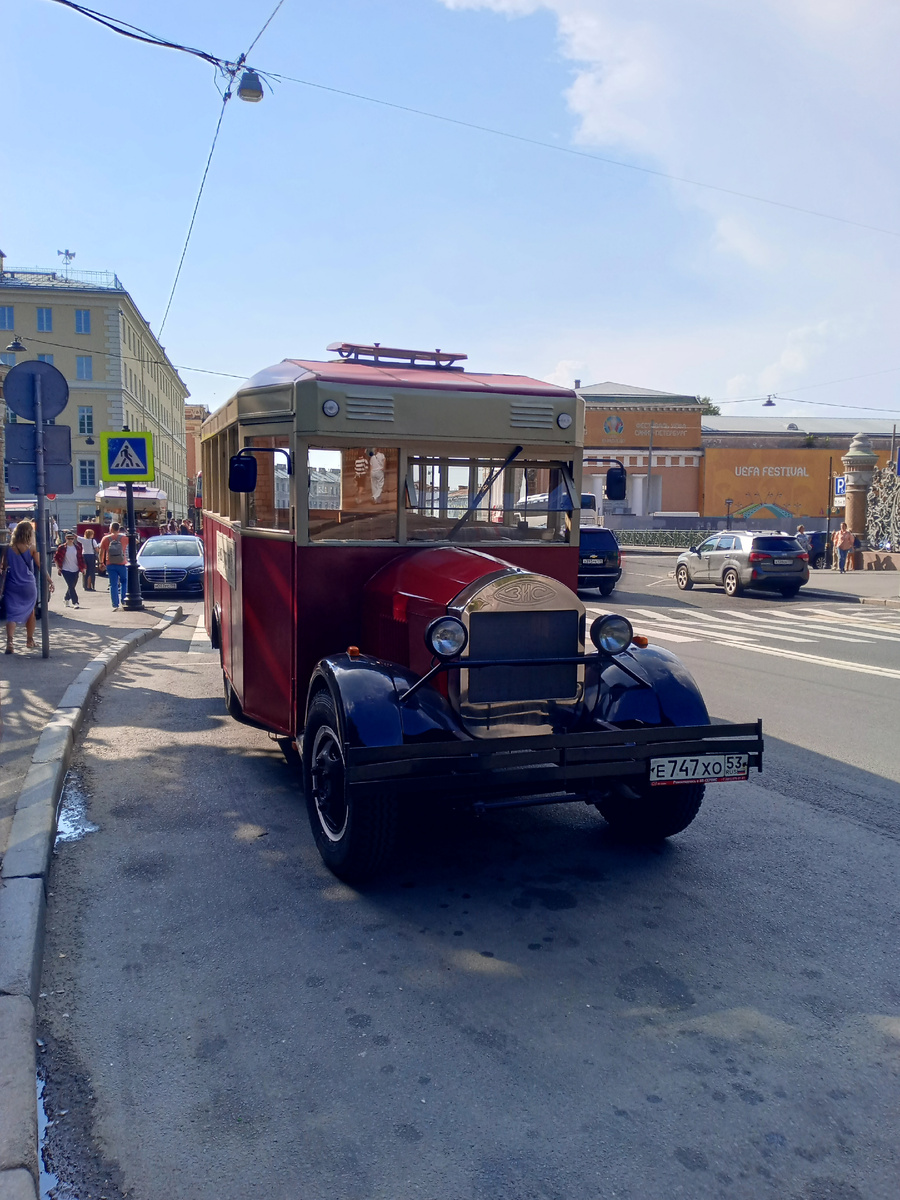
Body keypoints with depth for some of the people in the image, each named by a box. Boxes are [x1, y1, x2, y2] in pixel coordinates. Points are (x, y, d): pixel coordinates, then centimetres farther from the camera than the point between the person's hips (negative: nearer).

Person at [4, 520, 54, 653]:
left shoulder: (7, 549, -3)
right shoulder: (32, 548, -7)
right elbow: (40, 567, -6)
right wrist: (50, 581, 2)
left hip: (12, 586, 0)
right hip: (29, 586, 0)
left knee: (12, 614, -1)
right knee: (30, 612, 19)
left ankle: (9, 642, -21)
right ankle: (30, 640, 31)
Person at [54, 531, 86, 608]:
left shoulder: (77, 547, 3)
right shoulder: (62, 547, -6)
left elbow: (80, 558, 9)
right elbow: (56, 558, 1)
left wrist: (82, 567, 6)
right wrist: (58, 567, -6)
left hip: (75, 570, 4)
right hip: (66, 570, -4)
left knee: (71, 586, 12)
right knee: (71, 586, -10)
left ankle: (67, 599, 36)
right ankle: (75, 603, -12)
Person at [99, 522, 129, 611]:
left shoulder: (106, 539, -1)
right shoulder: (124, 538, -2)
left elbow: (101, 552, 3)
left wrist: (101, 563, 14)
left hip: (110, 565, 1)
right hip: (122, 564, 0)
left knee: (113, 585, 2)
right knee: (124, 582, 18)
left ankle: (115, 605, -3)